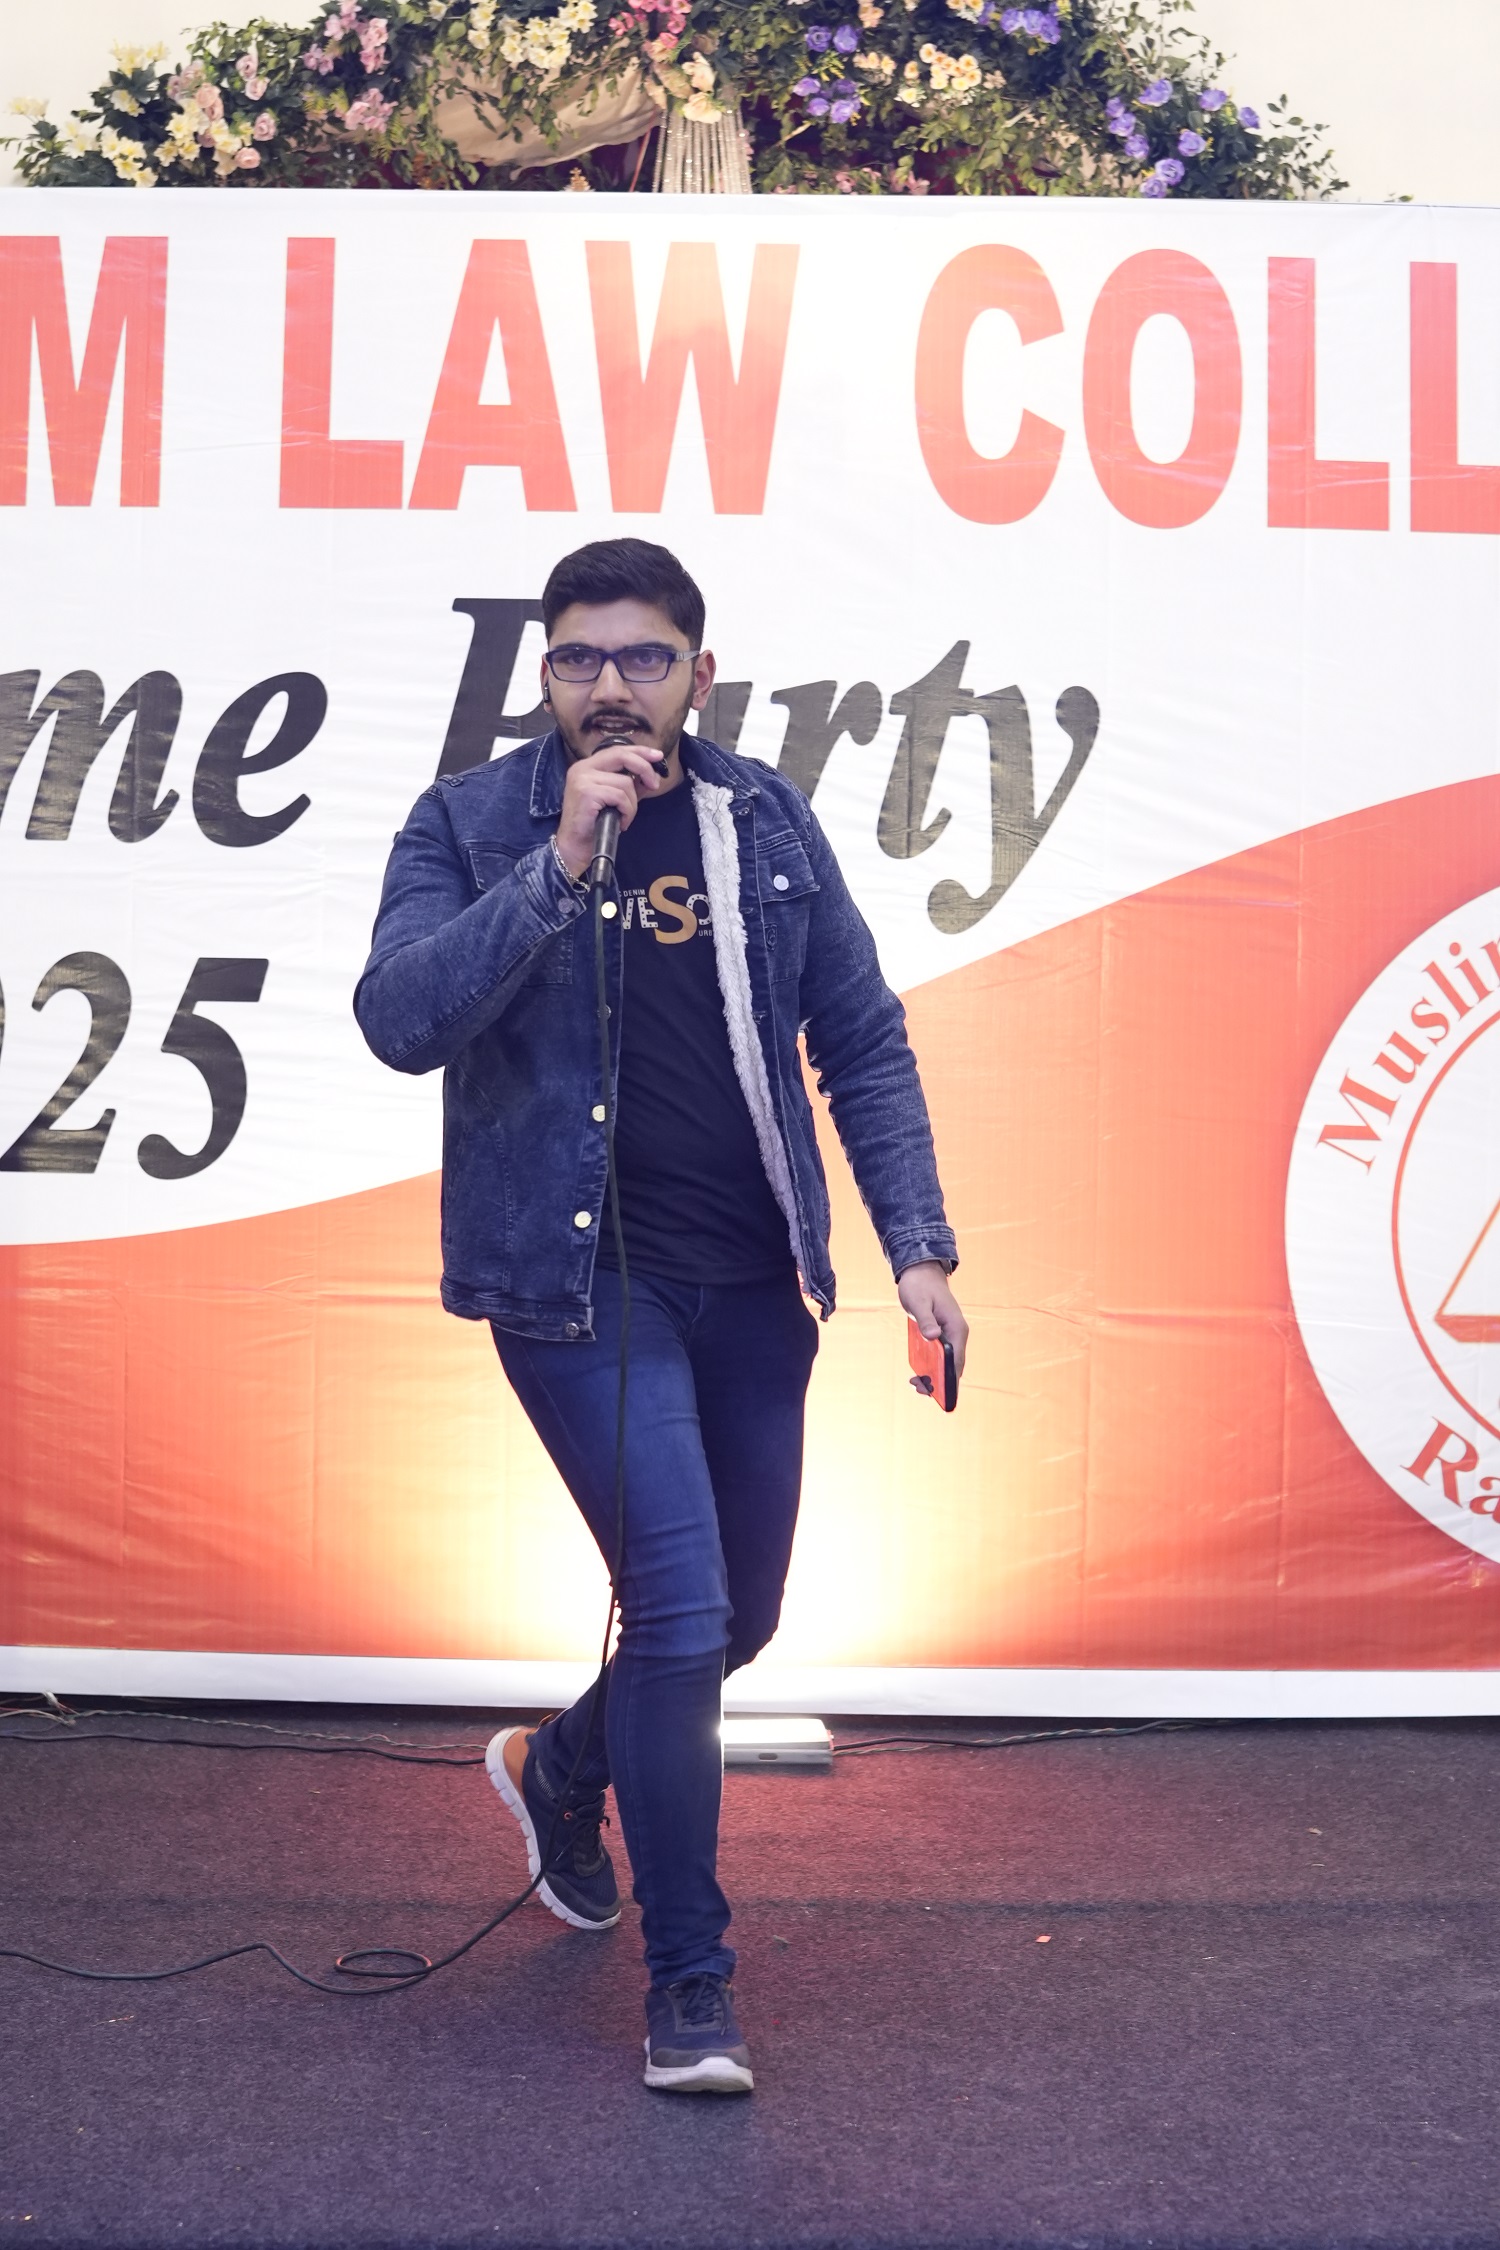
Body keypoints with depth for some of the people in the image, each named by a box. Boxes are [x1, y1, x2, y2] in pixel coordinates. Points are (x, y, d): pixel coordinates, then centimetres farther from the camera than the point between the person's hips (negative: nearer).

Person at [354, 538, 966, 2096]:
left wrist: (917, 1247, -1)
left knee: (738, 1617, 16)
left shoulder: (768, 824, 5)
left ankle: (560, 1772, 47)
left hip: (749, 1280, 5)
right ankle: (691, 1984, 6)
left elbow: (862, 1042, 7)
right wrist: (563, 859, -24)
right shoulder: (469, 825, -4)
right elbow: (400, 1019, -19)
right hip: (576, 1277, -5)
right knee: (681, 1599, -12)